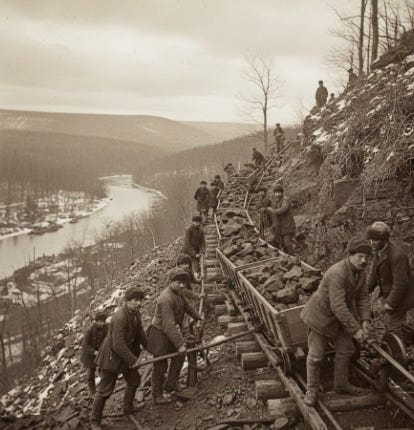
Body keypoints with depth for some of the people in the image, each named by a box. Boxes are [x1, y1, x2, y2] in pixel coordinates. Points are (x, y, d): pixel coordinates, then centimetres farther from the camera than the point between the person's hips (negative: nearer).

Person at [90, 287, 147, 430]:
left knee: (134, 380, 22)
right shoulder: (120, 318, -32)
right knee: (105, 390, 1)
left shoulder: (135, 313, -3)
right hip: (112, 356, -9)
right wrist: (133, 360, -21)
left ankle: (128, 408, 44)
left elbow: (140, 334, 11)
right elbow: (118, 346, -31)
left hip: (127, 353, 9)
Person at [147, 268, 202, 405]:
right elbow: (169, 326, -31)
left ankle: (170, 387, 32)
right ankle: (158, 396, 19)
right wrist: (179, 344, -28)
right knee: (160, 366, 2)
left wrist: (198, 318, 35)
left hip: (172, 332, 10)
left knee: (179, 357, 18)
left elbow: (187, 306, 21)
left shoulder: (178, 293, 0)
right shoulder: (166, 299, -30)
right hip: (160, 335, -10)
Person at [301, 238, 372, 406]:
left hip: (341, 315, 8)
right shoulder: (337, 273, -36)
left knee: (346, 349, 15)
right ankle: (312, 389, 23)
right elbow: (338, 306, -36)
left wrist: (365, 321, -13)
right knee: (316, 354, 4)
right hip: (321, 314, -8)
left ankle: (341, 384, 34)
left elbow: (362, 297, 0)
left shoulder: (361, 271, -9)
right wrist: (354, 330, -30)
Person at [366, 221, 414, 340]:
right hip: (390, 294, 9)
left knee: (393, 326, -3)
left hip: (399, 298, -9)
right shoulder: (378, 251, -1)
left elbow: (401, 283, -28)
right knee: (388, 322, 21)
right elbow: (373, 274, 5)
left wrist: (391, 303, -22)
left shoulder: (397, 255, -30)